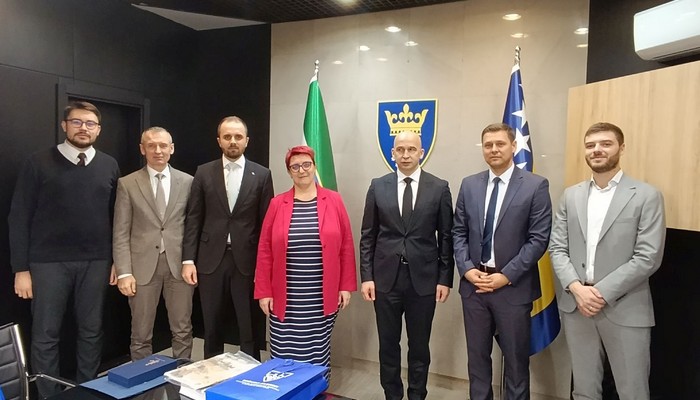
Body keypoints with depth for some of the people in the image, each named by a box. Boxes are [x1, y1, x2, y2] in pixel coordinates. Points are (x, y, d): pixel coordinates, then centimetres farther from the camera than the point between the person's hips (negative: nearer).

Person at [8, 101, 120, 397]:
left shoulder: (109, 166, 6)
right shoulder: (39, 163, -2)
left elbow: (116, 216, 7)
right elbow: (19, 217, -2)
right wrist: (21, 268, -5)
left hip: (96, 263, 2)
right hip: (49, 262, -2)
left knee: (91, 331, 11)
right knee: (45, 335, 7)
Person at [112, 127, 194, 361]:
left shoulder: (187, 182, 5)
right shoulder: (127, 184, 2)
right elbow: (121, 233, -1)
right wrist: (124, 272, -8)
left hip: (179, 264, 1)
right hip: (143, 266, 0)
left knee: (182, 331, 10)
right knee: (141, 334, 10)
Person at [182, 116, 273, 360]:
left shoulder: (261, 175, 2)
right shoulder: (204, 173, 5)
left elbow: (266, 222, 1)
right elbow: (193, 219, 4)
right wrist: (188, 259, -3)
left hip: (247, 260, -1)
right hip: (211, 259, 1)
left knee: (250, 328, 7)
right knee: (212, 327, 13)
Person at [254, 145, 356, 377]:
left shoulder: (334, 201, 1)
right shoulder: (277, 204, 2)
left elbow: (346, 246, 3)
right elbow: (265, 250, 3)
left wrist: (346, 286, 1)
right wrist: (264, 292, 0)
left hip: (323, 298, 0)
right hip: (286, 299, 1)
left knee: (318, 354, 9)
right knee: (284, 356, 5)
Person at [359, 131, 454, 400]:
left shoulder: (439, 188, 0)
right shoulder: (378, 186, 2)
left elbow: (446, 237, 1)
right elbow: (368, 236, 3)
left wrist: (445, 279, -2)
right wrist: (366, 276, -2)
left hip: (423, 279, -1)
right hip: (386, 278, 1)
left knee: (419, 346, 12)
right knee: (388, 345, 12)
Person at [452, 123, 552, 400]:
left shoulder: (536, 186, -6)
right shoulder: (469, 185, 6)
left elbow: (539, 239, -10)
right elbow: (459, 232, 7)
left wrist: (505, 276, -15)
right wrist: (467, 269, -6)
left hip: (513, 287, -3)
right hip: (473, 284, 3)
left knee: (516, 359, 12)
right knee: (477, 356, 16)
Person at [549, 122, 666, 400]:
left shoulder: (647, 196, -4)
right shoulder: (571, 196, 8)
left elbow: (648, 258, -11)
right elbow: (557, 249, 4)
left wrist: (602, 292, -15)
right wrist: (576, 288, -11)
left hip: (625, 310, -3)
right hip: (576, 305, 4)